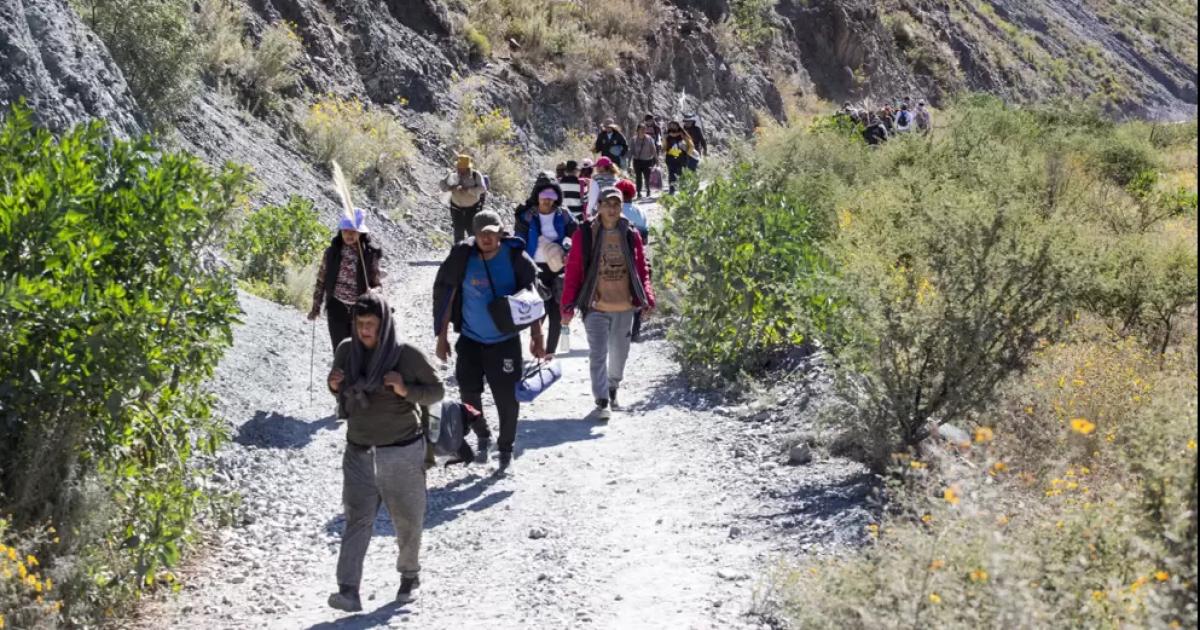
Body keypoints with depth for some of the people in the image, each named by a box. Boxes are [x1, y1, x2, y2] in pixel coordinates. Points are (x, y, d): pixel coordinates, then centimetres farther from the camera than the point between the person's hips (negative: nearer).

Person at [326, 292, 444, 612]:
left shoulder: (408, 355, -12)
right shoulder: (346, 351, -1)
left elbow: (437, 390, -4)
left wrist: (406, 390, -22)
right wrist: (334, 387, -9)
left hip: (403, 452, -2)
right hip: (359, 453, 2)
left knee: (408, 520, 12)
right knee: (357, 520, -8)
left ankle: (409, 576, 37)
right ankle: (349, 591, -15)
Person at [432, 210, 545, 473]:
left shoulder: (515, 258, -10)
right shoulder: (462, 257, -8)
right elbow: (445, 296, 1)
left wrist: (537, 337, -5)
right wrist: (442, 337, 2)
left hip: (505, 341, -1)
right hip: (470, 340, 2)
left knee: (507, 398, -1)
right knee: (469, 393, 2)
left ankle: (506, 449, 20)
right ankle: (483, 437, 30)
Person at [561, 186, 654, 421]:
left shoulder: (631, 235, 1)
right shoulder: (585, 234, -7)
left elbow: (642, 270, 7)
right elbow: (573, 272, -6)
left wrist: (647, 299, -2)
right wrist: (568, 306, -9)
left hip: (624, 307, 3)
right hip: (596, 307, -3)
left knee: (619, 355, 18)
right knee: (598, 355, -11)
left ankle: (612, 389, 42)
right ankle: (602, 403, -11)